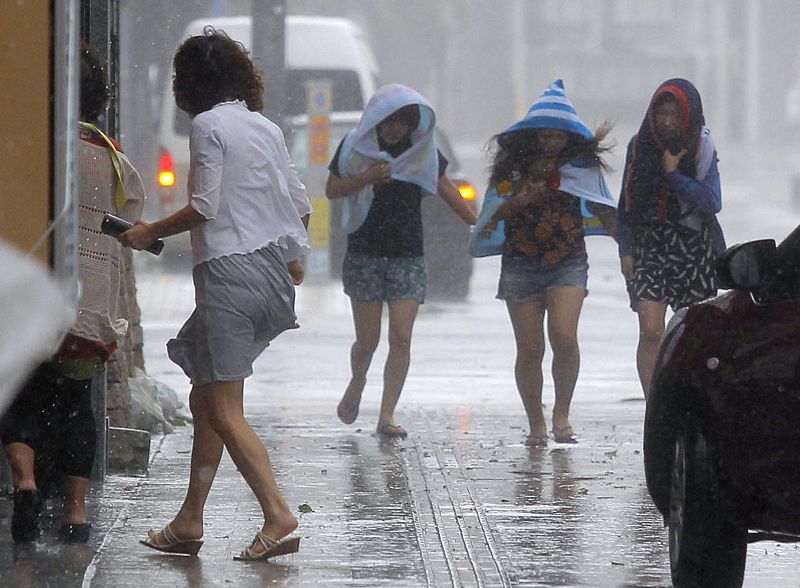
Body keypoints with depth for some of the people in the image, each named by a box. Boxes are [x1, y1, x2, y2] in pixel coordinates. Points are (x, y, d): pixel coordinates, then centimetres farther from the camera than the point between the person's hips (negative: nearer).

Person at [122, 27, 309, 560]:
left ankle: (279, 516, -17)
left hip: (228, 272, -8)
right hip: (271, 272, 8)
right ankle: (189, 521, 17)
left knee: (223, 410, -6)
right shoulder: (267, 127, 13)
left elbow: (204, 208, -13)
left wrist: (150, 232, 1)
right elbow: (301, 205, 15)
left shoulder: (209, 125, -8)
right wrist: (293, 260, 32)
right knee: (206, 399, 15)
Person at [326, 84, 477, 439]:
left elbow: (445, 189, 14)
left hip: (408, 257, 1)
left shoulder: (423, 150, 4)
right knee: (367, 339, 0)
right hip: (364, 255, -1)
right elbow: (331, 190, 1)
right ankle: (356, 385, 32)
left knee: (401, 338, -10)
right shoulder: (356, 147, -1)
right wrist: (365, 179, -16)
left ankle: (387, 417, -8)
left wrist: (477, 225, 14)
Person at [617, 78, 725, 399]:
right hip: (649, 247, 0)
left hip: (694, 249, 0)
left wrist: (673, 173, -15)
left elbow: (712, 203, -13)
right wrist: (625, 252, 2)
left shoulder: (702, 150, -1)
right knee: (651, 332, -14)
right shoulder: (639, 146, 3)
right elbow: (627, 205, 8)